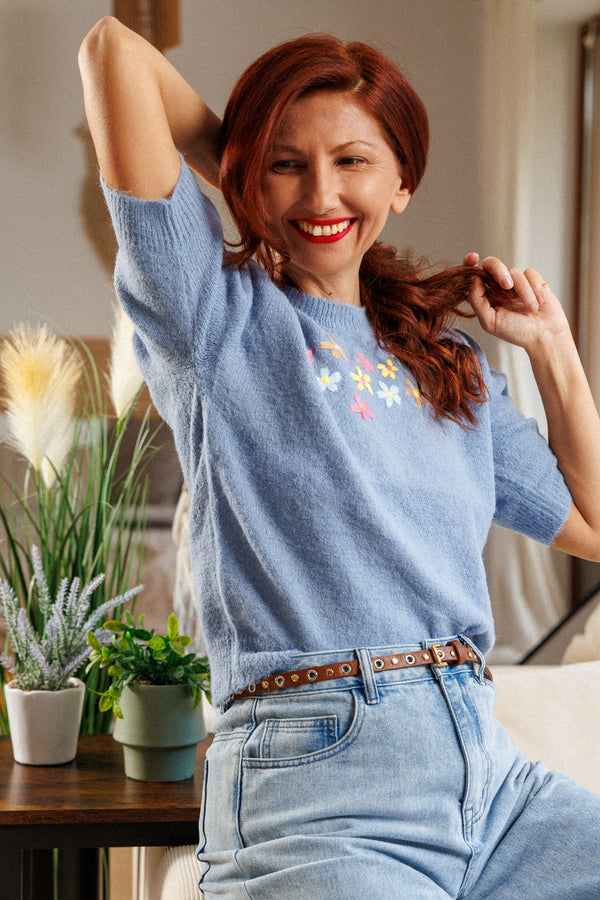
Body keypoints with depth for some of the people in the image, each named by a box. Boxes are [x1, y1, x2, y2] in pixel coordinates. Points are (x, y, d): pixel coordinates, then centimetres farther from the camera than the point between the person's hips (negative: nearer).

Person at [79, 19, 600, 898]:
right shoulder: (219, 319, 4)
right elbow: (114, 47, -3)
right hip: (321, 785, -6)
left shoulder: (452, 364, 20)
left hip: (490, 774, 6)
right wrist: (236, 169, 13)